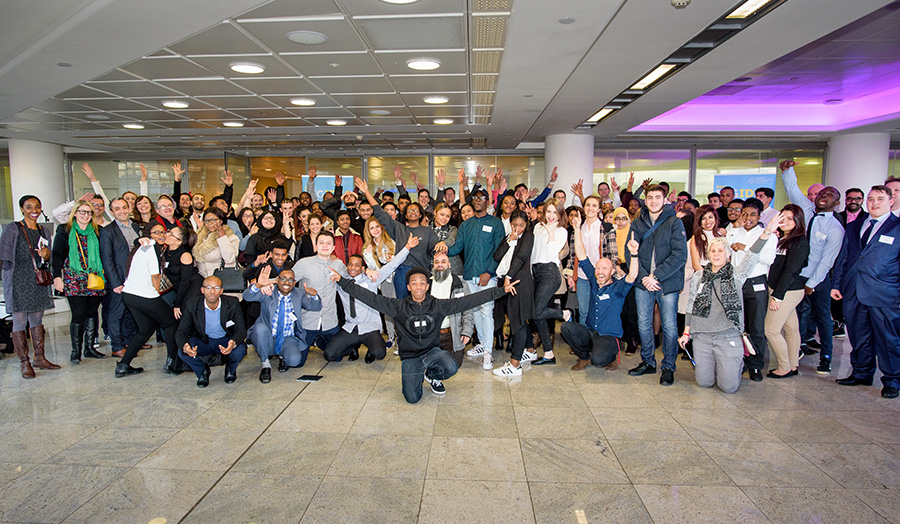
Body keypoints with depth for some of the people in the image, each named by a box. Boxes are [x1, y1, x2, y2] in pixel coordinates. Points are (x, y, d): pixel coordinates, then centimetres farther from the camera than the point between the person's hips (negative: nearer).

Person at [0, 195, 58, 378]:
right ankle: (24, 363, 4)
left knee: (37, 319, 10)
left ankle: (40, 358, 17)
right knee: (20, 321, -3)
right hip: (18, 282, -5)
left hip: (38, 281, 5)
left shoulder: (44, 232, 14)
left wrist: (47, 256, -2)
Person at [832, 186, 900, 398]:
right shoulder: (853, 227, 15)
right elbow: (843, 257, 17)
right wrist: (836, 284, 12)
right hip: (853, 292, 5)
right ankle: (862, 373, 27)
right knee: (859, 337, 13)